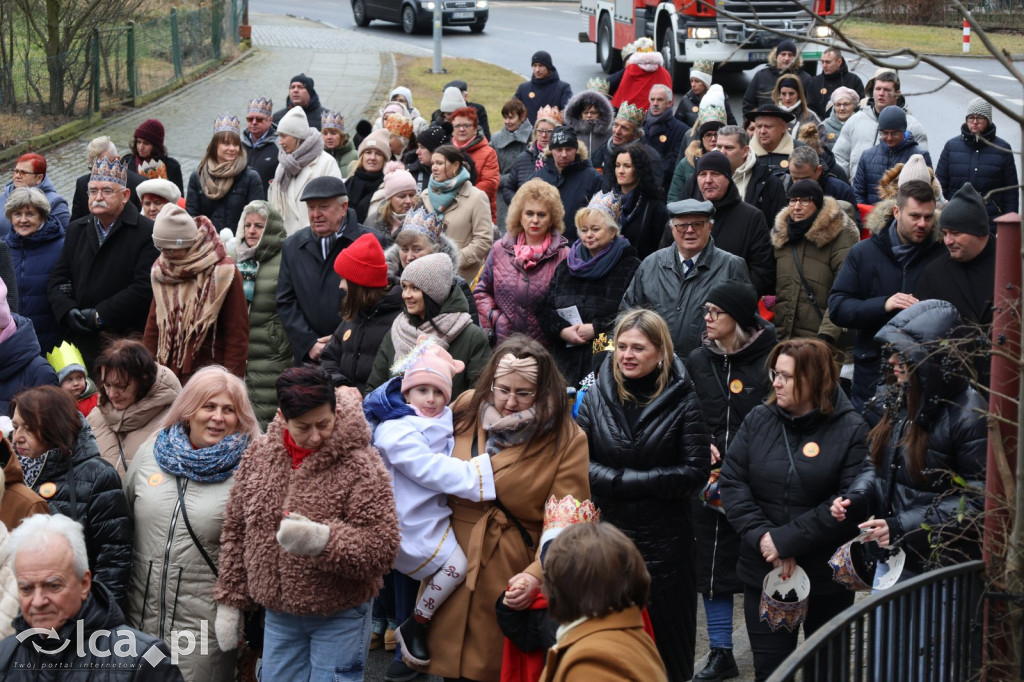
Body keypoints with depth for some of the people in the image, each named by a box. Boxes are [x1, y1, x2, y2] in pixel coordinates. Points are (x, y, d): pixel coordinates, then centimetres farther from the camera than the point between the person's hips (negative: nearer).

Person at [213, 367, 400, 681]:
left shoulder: (360, 466, -16)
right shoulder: (258, 455, -1)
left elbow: (383, 549, -20)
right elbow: (236, 532, 9)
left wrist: (322, 540, -35)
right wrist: (229, 601, 9)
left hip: (340, 619, -4)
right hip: (277, 616, 4)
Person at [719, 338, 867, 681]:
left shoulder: (851, 430, -9)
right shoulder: (759, 420, 2)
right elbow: (731, 481, -3)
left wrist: (786, 540, -21)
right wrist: (761, 535, -17)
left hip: (828, 576, -2)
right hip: (764, 573, 3)